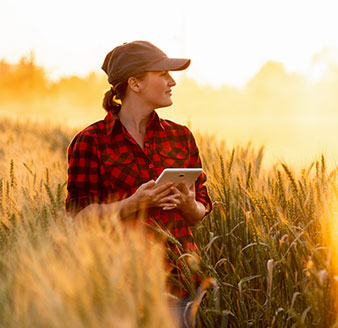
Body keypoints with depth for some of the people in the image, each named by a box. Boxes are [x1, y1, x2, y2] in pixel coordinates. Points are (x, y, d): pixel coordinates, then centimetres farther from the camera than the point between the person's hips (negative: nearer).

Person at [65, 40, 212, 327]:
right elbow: (79, 217, -5)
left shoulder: (180, 137, 11)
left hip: (178, 279, 4)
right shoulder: (91, 142, -2)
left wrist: (187, 204, -9)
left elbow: (199, 214, 14)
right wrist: (134, 203, -18)